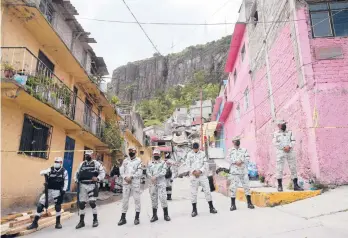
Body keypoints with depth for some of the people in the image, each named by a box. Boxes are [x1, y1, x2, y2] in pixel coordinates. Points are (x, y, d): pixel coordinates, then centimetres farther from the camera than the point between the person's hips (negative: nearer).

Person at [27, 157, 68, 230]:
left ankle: (58, 222, 14)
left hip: (58, 191, -2)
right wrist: (47, 172, -31)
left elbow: (66, 181, -1)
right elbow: (41, 173, -10)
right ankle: (35, 222, 9)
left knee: (58, 205, -3)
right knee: (40, 204, -2)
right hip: (49, 190, 3)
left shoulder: (64, 171, -3)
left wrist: (64, 189, -11)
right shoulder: (50, 169, 2)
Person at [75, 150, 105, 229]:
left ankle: (95, 219, 11)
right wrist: (76, 180, 1)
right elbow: (77, 172, 18)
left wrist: (98, 178, -21)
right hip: (82, 185, 5)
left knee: (92, 202, -7)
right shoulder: (82, 164, 15)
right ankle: (81, 221, 19)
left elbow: (102, 172, -4)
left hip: (92, 185, -4)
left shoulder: (97, 164, 1)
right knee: (81, 203, 6)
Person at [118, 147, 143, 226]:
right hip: (126, 182, 4)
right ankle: (123, 218, 13)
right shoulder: (125, 161, 13)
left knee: (137, 199, 0)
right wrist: (125, 177, -10)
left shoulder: (138, 161, 0)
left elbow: (139, 172, -8)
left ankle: (137, 218, 10)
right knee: (125, 199, 6)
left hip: (135, 183, -3)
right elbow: (121, 171, 7)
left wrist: (131, 177, -16)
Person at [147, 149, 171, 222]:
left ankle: (166, 214, 4)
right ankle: (154, 215, 16)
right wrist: (151, 177, -16)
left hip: (161, 183, -3)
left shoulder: (163, 163, 4)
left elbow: (163, 172, -9)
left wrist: (155, 176, -18)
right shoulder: (150, 164, 14)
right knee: (153, 199, 7)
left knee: (163, 198, -8)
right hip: (153, 183, 3)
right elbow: (148, 172, 3)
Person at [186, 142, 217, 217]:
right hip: (193, 175, -1)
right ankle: (194, 209, 10)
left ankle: (211, 207, 14)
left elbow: (205, 164, 2)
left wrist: (200, 171, -11)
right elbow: (188, 164, 0)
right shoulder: (189, 154, 4)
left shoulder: (203, 153, 6)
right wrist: (193, 171, -12)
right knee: (193, 192, 0)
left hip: (203, 174, 1)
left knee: (207, 190, 2)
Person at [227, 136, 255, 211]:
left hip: (244, 171, 2)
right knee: (233, 187, -3)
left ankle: (249, 203, 16)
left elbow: (247, 158, 0)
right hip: (234, 172, -1)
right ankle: (233, 204, 5)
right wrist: (236, 162, -16)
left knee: (246, 186, 4)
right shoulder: (230, 151, 9)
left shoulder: (244, 150, 12)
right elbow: (229, 159, -3)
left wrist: (241, 161, -13)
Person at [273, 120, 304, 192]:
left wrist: (289, 147, -15)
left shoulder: (290, 132, 16)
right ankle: (280, 186, 3)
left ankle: (296, 185, 8)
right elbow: (276, 143, -6)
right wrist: (284, 148, -15)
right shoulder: (276, 134, 7)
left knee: (293, 168, 2)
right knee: (280, 169, -5)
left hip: (290, 152, 3)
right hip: (280, 153, -3)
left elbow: (293, 141, 4)